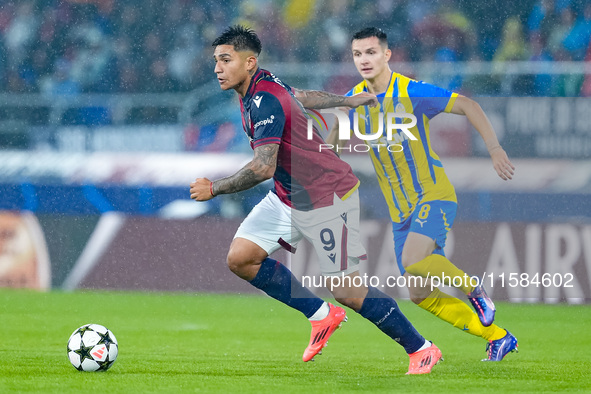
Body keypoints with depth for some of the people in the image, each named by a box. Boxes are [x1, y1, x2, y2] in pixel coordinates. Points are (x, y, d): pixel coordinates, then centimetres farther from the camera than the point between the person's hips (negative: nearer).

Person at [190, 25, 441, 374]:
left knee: (347, 292, -6)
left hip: (327, 198, -9)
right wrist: (347, 100, 36)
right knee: (240, 258, -2)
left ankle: (421, 349, 10)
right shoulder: (261, 84, 1)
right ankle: (322, 316, 11)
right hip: (288, 198, 9)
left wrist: (214, 189, -25)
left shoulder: (264, 101, -27)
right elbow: (301, 96, 20)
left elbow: (263, 168, -35)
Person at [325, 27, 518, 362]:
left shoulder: (413, 92, -13)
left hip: (434, 194, -6)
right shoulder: (354, 100, 3)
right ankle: (498, 337, 16)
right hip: (401, 210, 6)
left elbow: (468, 106, -10)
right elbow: (339, 130, 22)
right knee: (421, 295, 2)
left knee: (413, 260, -33)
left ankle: (473, 288, -5)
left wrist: (495, 149, -20)